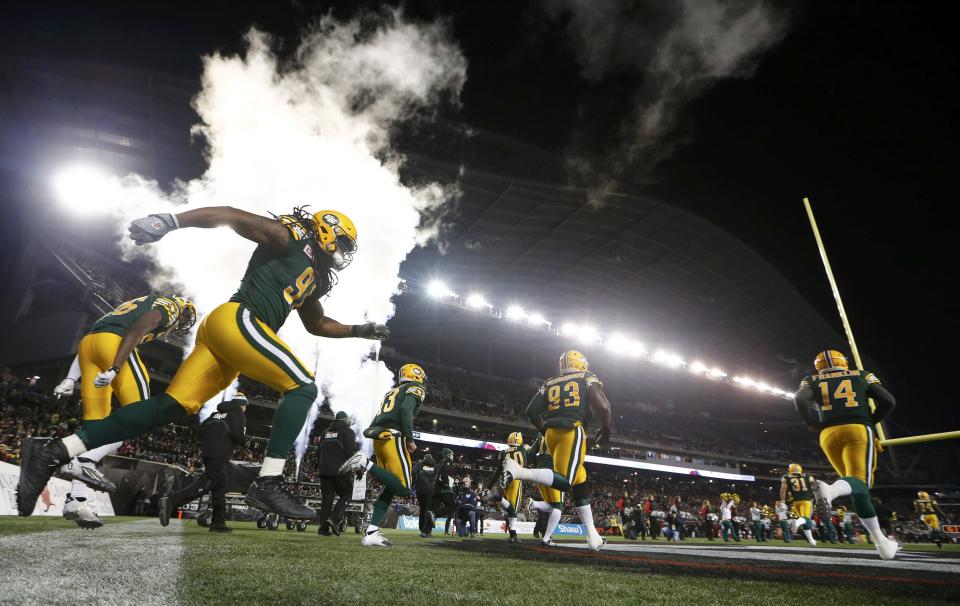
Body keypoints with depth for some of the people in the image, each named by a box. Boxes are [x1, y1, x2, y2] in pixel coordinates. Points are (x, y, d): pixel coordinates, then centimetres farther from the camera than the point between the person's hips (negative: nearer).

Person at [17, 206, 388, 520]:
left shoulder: (314, 277, 29)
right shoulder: (291, 237, 4)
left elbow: (316, 323, 41)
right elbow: (232, 215, -5)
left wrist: (358, 330, 35)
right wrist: (171, 221, -17)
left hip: (222, 332, 9)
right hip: (236, 319, -9)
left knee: (171, 407, 1)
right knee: (303, 387, -13)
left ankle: (53, 455, 4)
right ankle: (267, 484, -17)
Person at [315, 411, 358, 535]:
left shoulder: (326, 432, 16)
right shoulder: (348, 432, -3)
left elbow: (318, 452, 18)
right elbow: (351, 452, -11)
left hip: (324, 470, 6)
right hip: (341, 470, -6)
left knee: (327, 497, 9)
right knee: (346, 495, 4)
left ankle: (323, 526, 5)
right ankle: (334, 519, -13)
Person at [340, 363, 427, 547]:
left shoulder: (392, 392, 29)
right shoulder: (416, 389, 6)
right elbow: (405, 410, -14)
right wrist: (410, 439, -12)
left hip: (379, 439, 9)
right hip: (393, 437, -9)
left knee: (390, 487, 12)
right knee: (403, 489, -10)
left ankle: (371, 534, 4)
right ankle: (365, 463, -19)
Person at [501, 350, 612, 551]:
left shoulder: (549, 383, 21)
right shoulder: (587, 378, 11)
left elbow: (531, 411, 12)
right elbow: (603, 406, -4)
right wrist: (605, 430, 12)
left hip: (552, 433, 6)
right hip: (572, 431, -6)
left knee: (580, 480, 15)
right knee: (565, 481, -12)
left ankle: (592, 535, 16)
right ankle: (518, 472, -30)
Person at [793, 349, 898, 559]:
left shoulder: (813, 381, 16)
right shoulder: (861, 376, 19)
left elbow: (800, 399, -5)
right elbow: (888, 401, 7)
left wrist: (812, 424, 9)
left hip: (829, 434, 2)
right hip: (858, 430, -2)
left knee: (856, 486, 11)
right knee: (859, 482, -15)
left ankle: (880, 540, 11)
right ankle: (831, 490, -47)